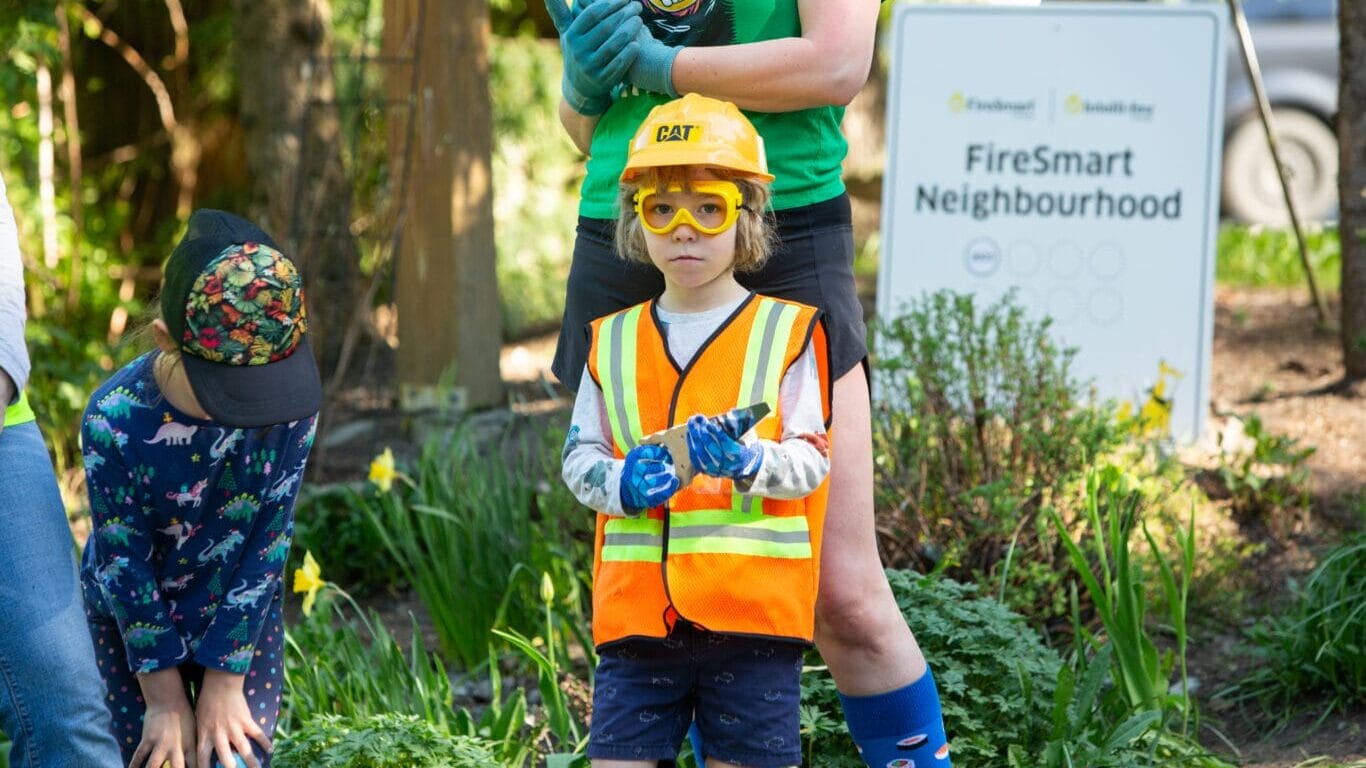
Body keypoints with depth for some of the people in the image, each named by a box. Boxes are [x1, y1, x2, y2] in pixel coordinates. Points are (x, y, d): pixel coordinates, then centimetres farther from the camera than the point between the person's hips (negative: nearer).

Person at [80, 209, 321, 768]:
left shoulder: (291, 401, -24)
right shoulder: (114, 420, -28)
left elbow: (266, 544, -16)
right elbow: (125, 566, -18)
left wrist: (224, 682, -12)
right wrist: (165, 699, -12)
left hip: (242, 612, 1)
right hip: (134, 617, -1)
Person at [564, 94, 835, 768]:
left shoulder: (788, 332, 3)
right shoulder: (613, 340, 13)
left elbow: (809, 462, -1)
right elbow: (579, 457, 12)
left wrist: (746, 461, -22)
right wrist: (620, 482, -10)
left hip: (751, 609, -3)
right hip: (637, 608, 3)